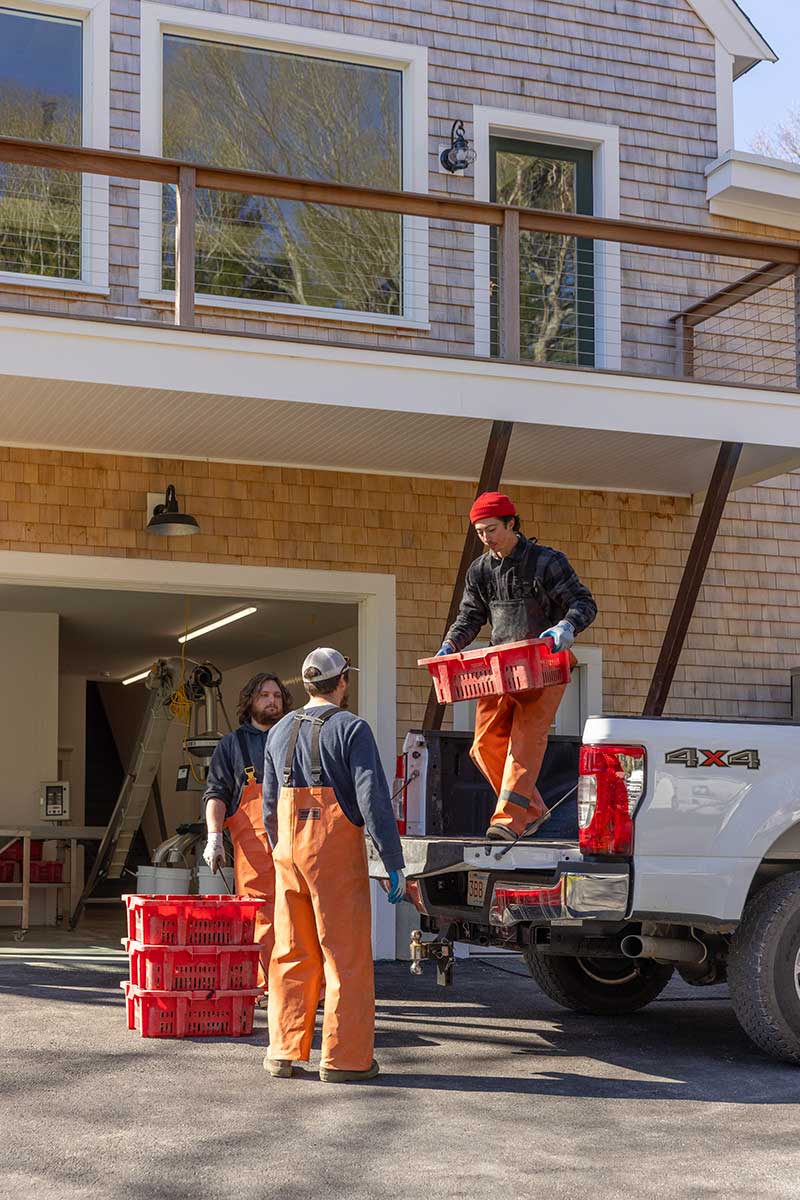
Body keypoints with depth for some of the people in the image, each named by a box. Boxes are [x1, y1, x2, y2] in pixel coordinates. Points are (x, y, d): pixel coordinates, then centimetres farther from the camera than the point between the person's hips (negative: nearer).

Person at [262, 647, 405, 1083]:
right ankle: (343, 1058, 3)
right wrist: (395, 864, -13)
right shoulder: (351, 728, -8)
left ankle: (284, 1052, 15)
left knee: (293, 955, 13)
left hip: (289, 852, 6)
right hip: (337, 852, -6)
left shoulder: (280, 732, 13)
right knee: (345, 956, 1)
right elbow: (373, 800, -15)